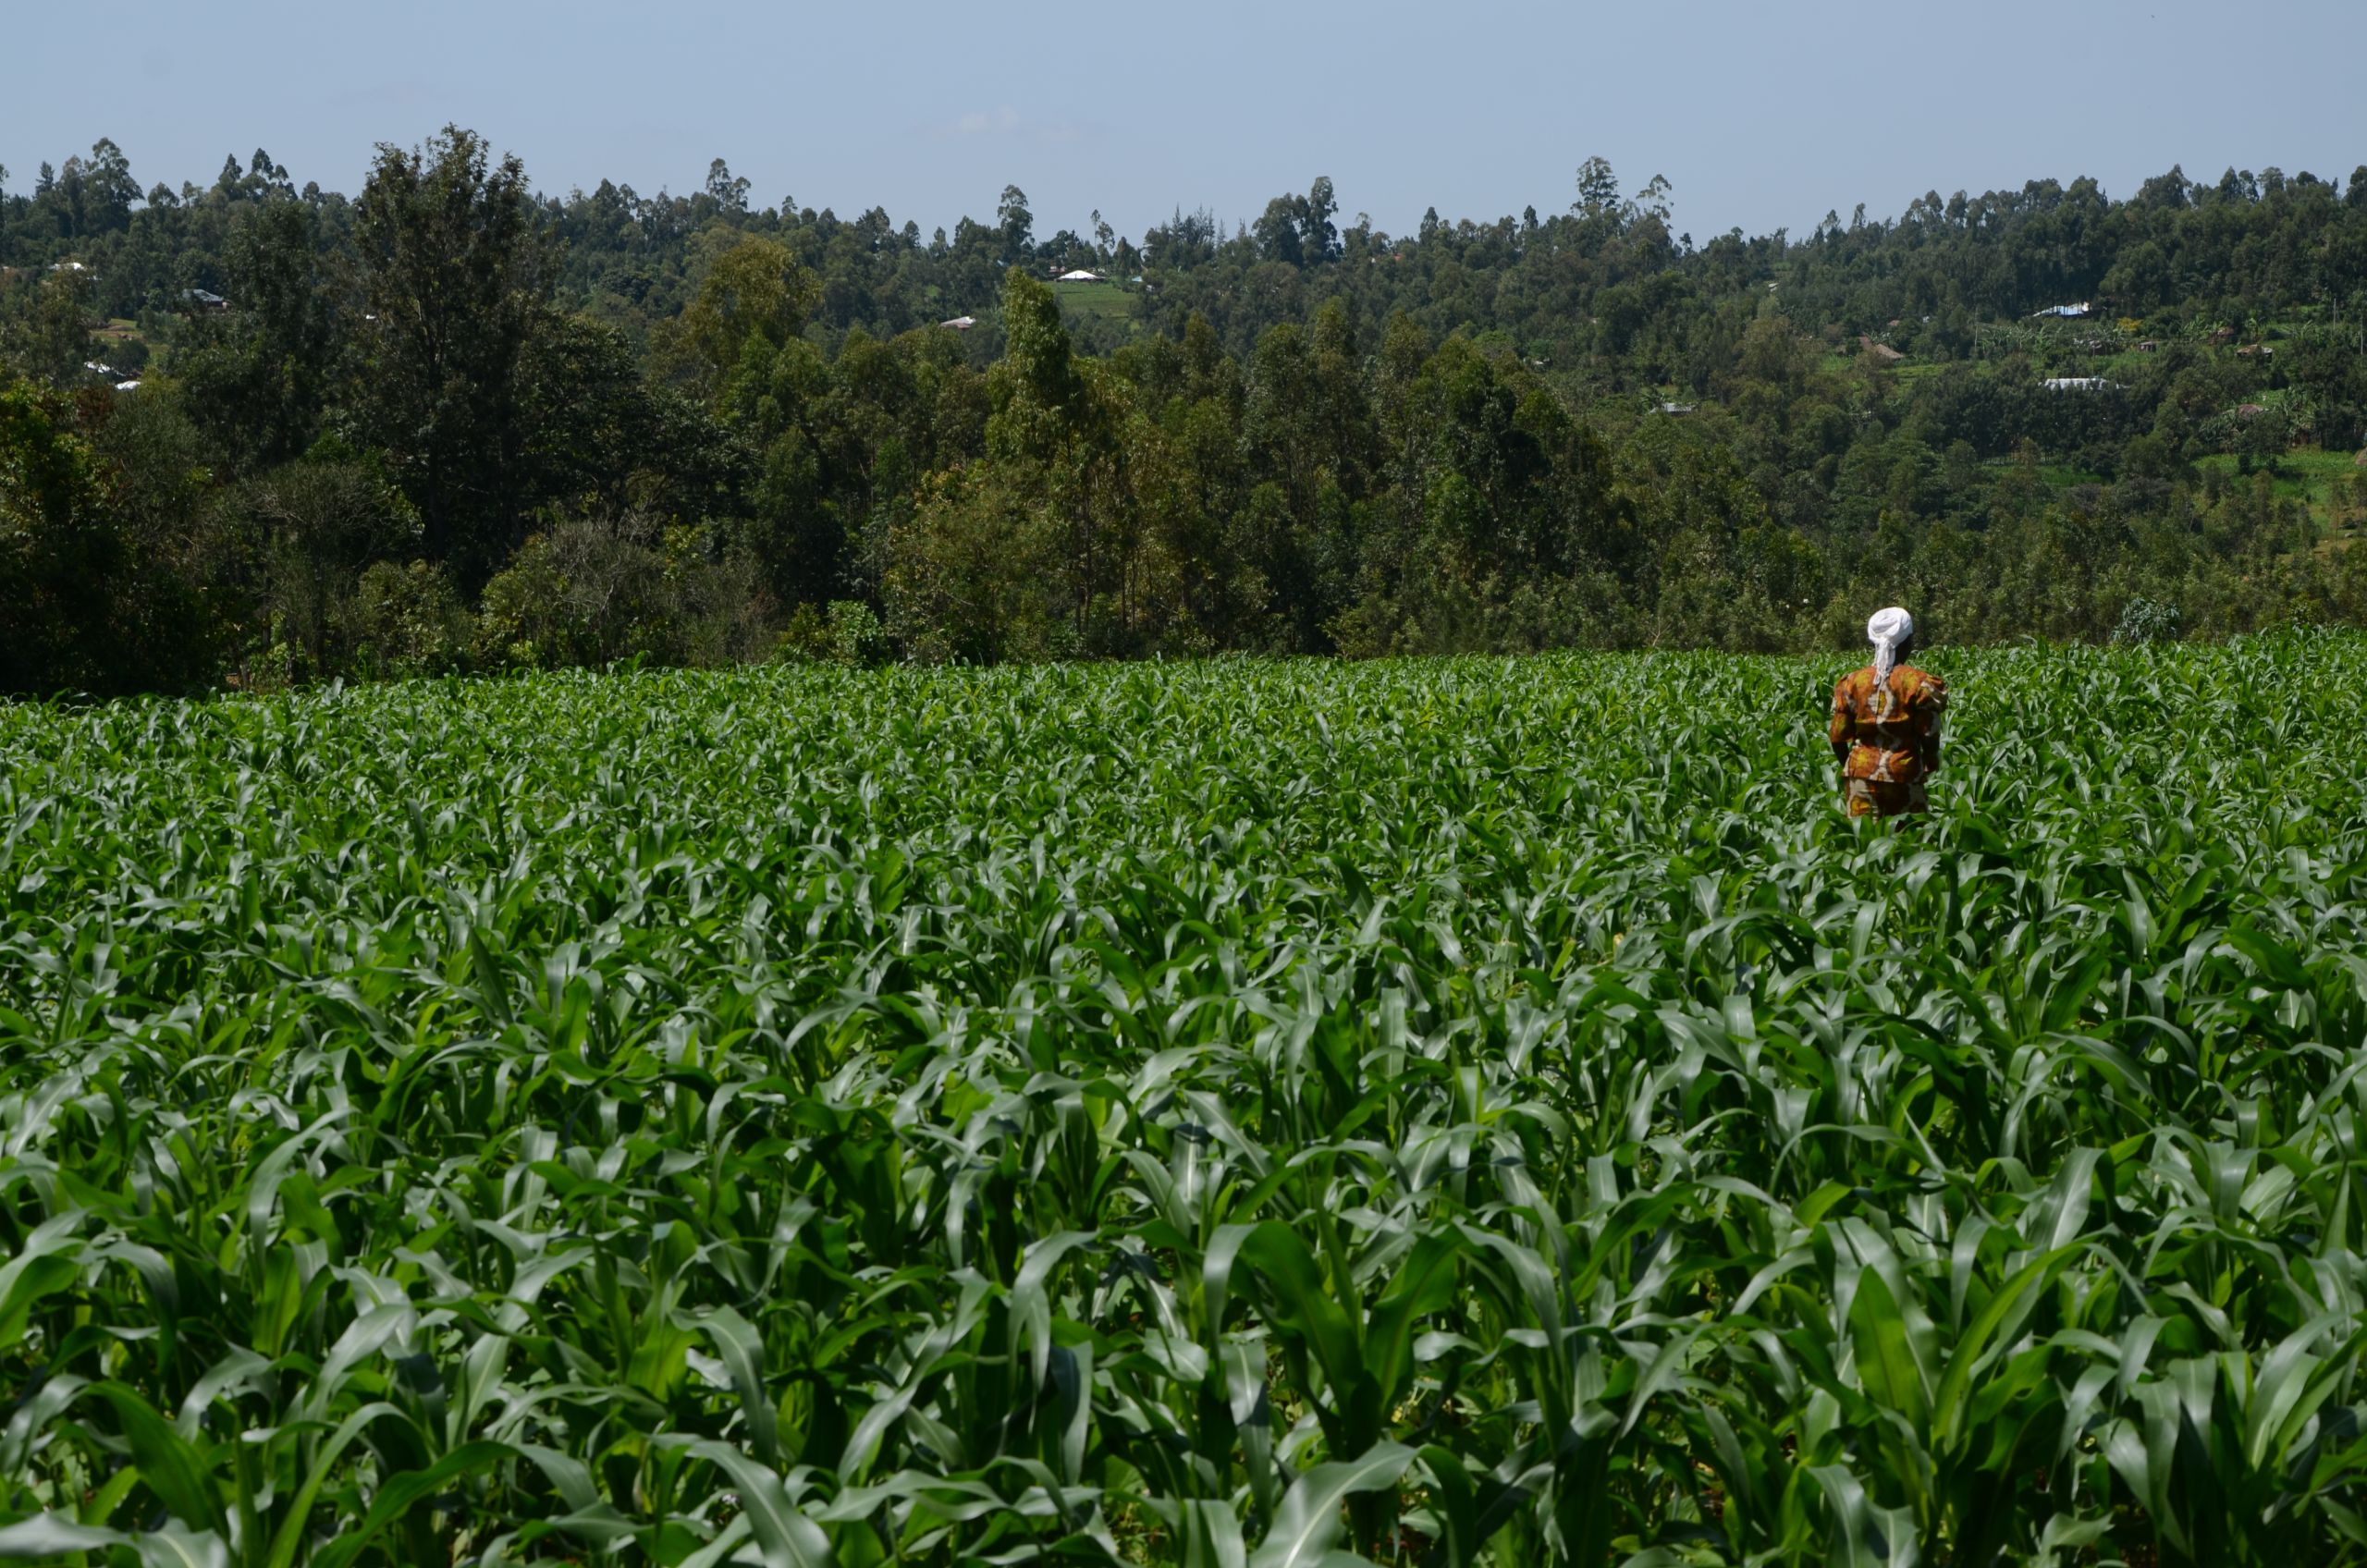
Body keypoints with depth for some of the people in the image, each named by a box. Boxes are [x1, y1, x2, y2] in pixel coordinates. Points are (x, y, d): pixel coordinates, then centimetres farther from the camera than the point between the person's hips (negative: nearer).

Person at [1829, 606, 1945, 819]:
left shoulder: (1852, 682, 3)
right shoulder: (1918, 683, -5)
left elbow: (1838, 737, 3)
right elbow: (1929, 736, -5)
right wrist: (1930, 767, 11)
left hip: (1861, 774, 2)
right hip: (1903, 776, -2)